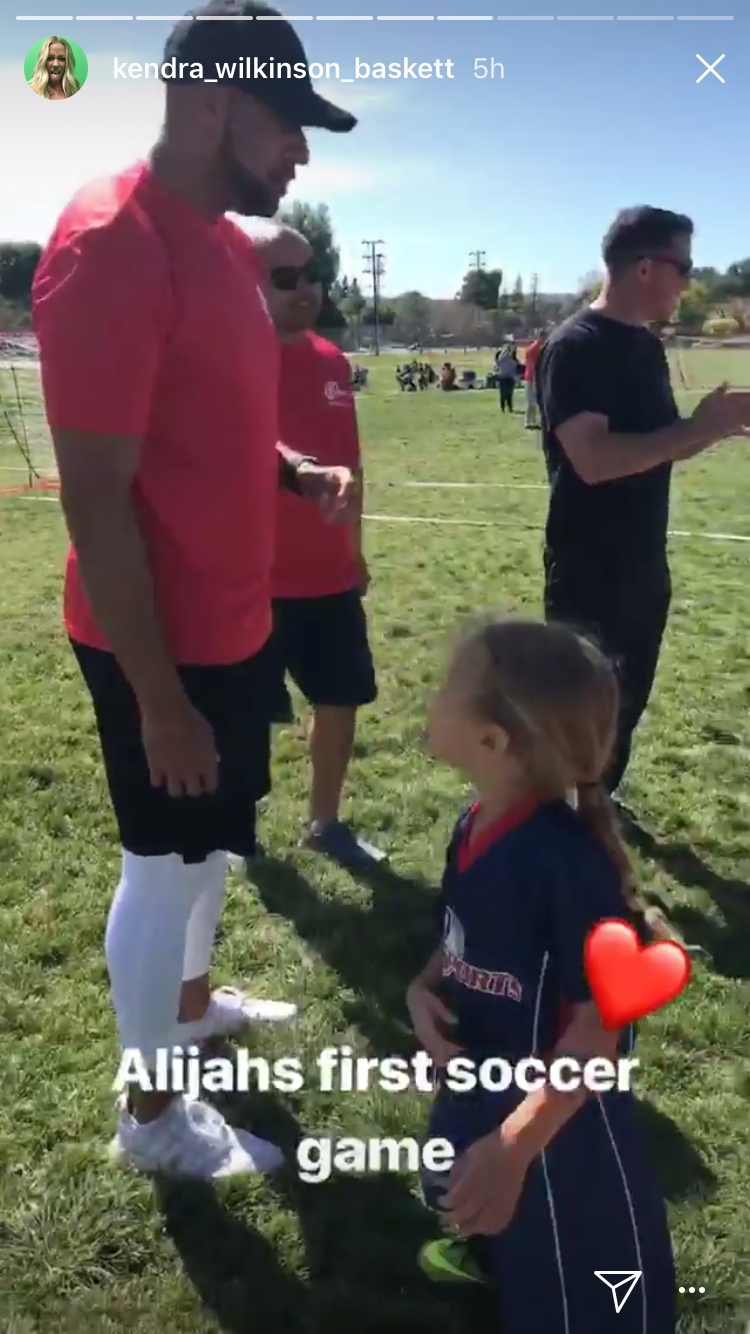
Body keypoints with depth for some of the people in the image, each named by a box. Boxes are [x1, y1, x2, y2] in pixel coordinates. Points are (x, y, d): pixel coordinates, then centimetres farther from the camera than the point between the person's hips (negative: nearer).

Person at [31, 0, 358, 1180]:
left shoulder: (228, 242, 10)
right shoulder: (109, 246, -20)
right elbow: (96, 497, -23)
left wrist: (301, 472, 0)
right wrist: (158, 698, -22)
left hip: (237, 621, 9)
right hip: (161, 642, -9)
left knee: (215, 839, 24)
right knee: (166, 862, 6)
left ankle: (191, 1001, 49)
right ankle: (152, 1116, 29)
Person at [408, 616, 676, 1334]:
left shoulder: (568, 858, -34)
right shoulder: (476, 825, -10)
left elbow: (603, 1019, -29)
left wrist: (515, 1146, -30)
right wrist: (424, 988, -12)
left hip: (558, 1107, -8)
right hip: (478, 1076, 8)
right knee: (480, 1202, 35)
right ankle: (487, 1255, 67)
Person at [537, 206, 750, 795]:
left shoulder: (648, 345, 11)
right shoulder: (574, 348, -16)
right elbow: (594, 459, -28)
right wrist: (701, 426, -23)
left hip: (644, 564, 9)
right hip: (589, 571, -9)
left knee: (629, 701, 18)